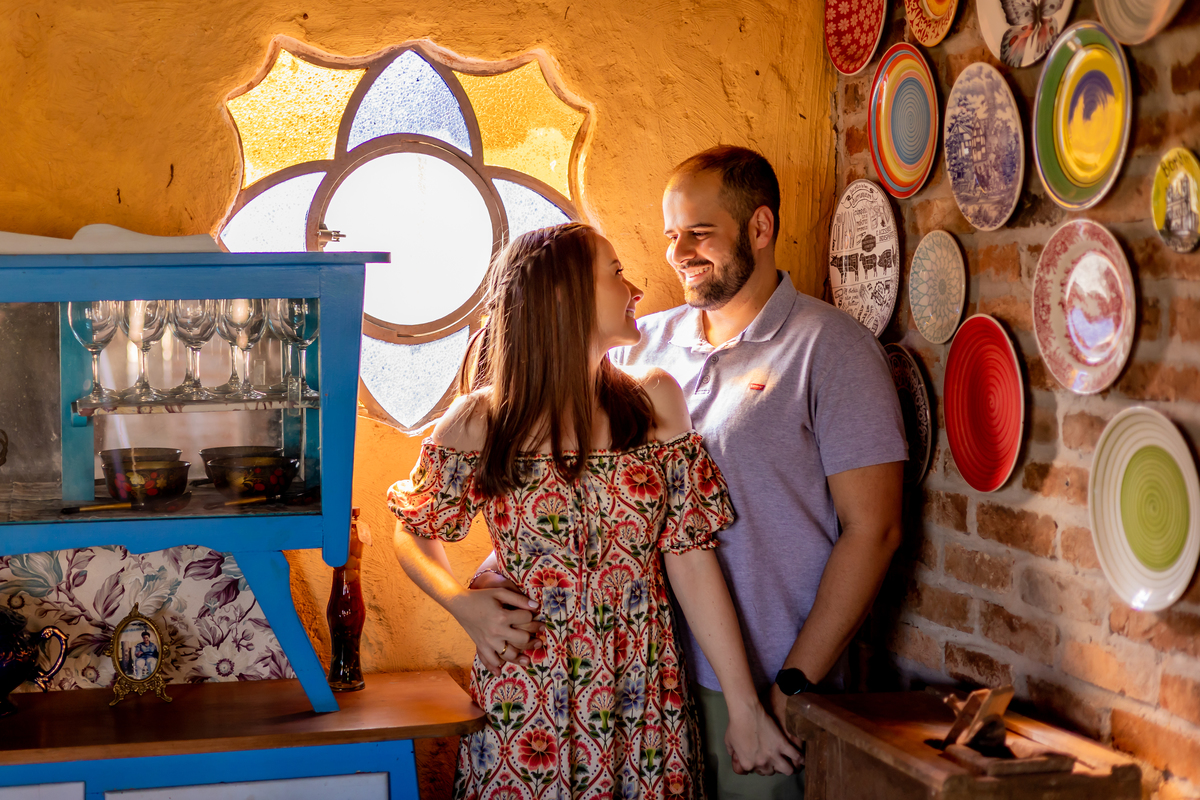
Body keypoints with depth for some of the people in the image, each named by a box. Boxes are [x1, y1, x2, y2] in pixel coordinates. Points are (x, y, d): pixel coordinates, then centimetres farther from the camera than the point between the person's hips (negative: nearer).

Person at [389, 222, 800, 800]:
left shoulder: (655, 401, 1)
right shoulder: (480, 421, -4)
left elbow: (690, 556, -1)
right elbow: (415, 533, 10)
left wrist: (744, 707, -4)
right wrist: (461, 603, -10)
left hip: (644, 704, 2)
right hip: (525, 712, -2)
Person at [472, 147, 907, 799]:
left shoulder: (832, 347, -7)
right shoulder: (641, 344, 8)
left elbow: (871, 529, -11)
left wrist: (794, 685, -14)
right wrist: (498, 575, -9)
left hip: (762, 693, -4)